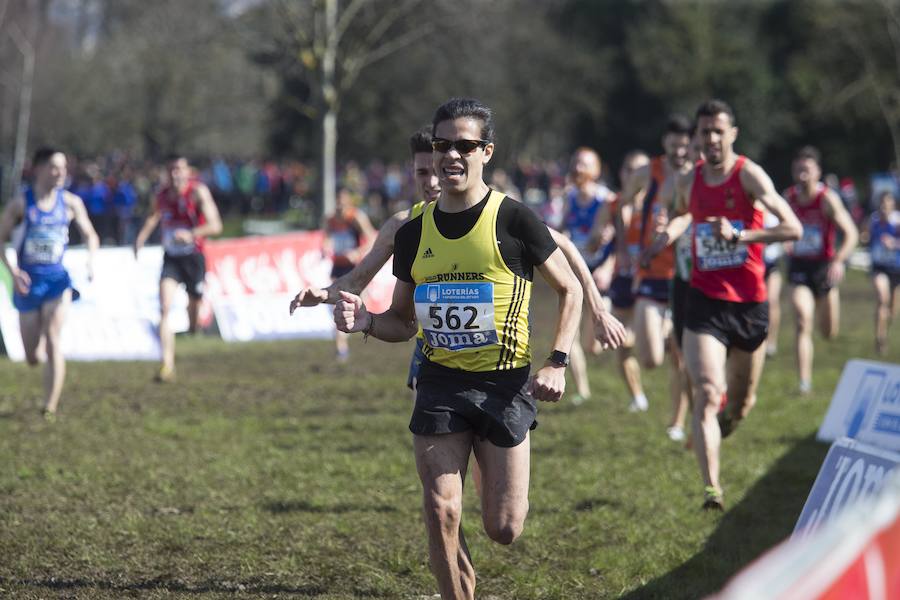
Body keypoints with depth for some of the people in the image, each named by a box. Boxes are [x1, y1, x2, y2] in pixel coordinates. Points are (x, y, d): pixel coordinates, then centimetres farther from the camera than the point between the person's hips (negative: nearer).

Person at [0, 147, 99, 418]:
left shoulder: (70, 203, 1)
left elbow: (90, 236, 11)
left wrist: (91, 259, -9)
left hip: (57, 278, 0)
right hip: (27, 281, 0)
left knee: (52, 339, -19)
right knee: (33, 358, 6)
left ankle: (50, 407, -15)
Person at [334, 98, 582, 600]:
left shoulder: (513, 219, -7)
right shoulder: (414, 233, 5)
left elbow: (570, 290, 2)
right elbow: (404, 321, 14)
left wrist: (558, 363, -9)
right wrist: (366, 322, -8)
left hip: (505, 383, -3)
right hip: (440, 383, 3)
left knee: (504, 529, -1)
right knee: (442, 515, -6)